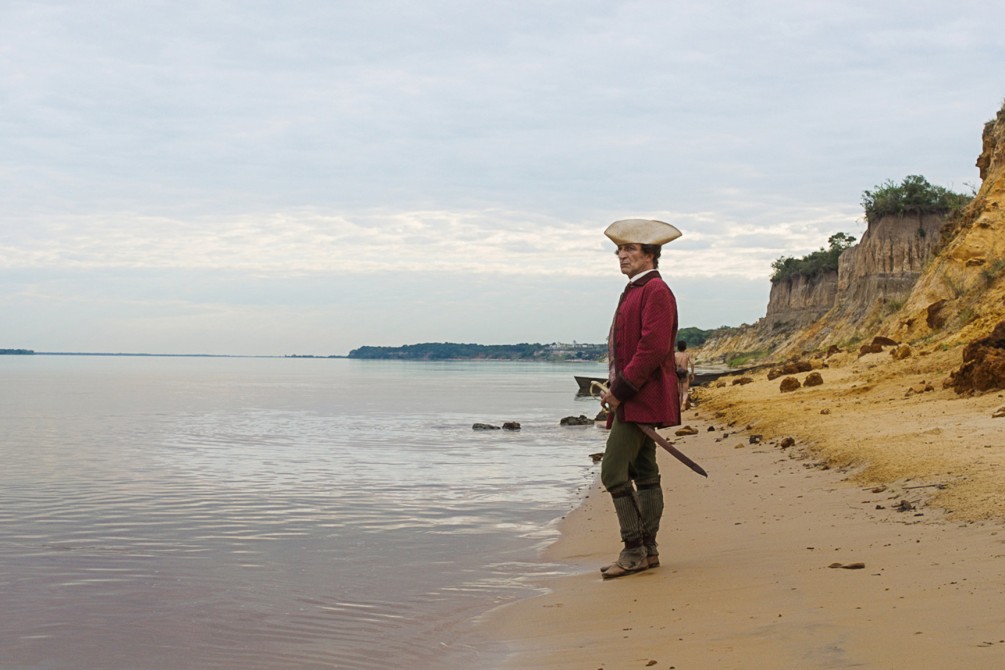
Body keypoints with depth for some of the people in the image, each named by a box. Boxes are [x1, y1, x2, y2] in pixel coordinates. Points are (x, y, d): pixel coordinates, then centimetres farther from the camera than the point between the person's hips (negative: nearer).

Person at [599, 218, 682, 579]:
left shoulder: (656, 291, -12)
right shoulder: (635, 291, 19)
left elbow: (653, 347, -22)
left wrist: (620, 390, -19)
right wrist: (615, 388, 12)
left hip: (641, 397, -10)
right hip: (635, 399, 11)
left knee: (613, 472, -12)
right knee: (644, 474, 12)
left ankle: (634, 550, -7)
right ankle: (648, 551, 17)